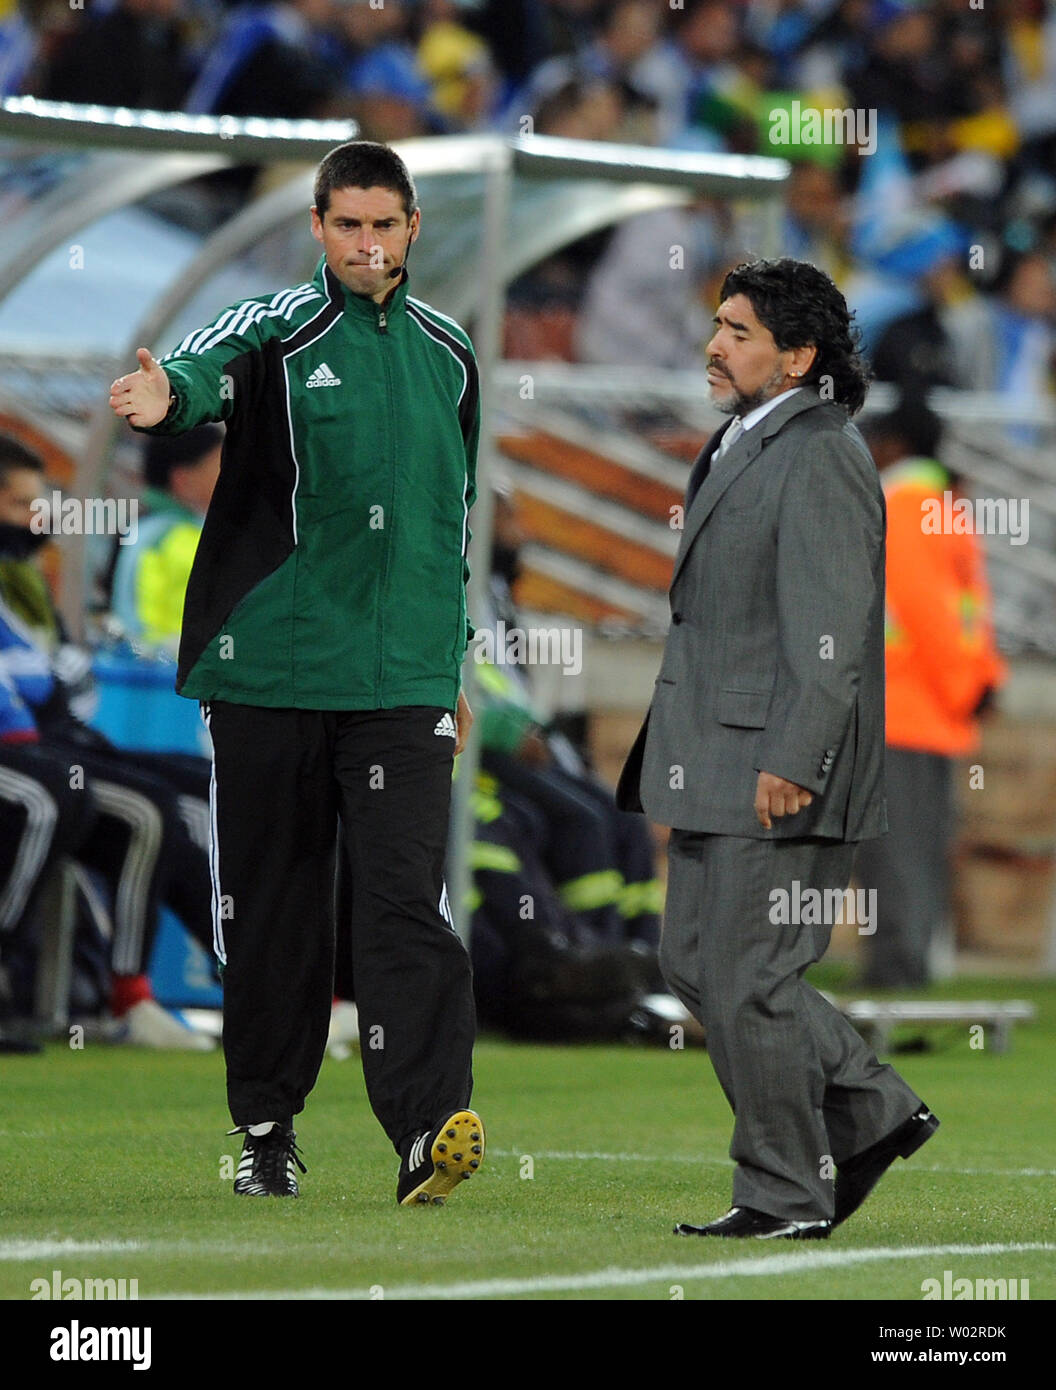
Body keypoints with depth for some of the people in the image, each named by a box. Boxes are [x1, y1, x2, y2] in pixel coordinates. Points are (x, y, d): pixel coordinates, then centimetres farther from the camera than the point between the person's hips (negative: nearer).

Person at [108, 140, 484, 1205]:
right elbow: (206, 369, -26)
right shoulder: (275, 330, -1)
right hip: (267, 674, -2)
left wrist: (451, 665, 23)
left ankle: (428, 1132, -20)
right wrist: (168, 396, -50)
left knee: (405, 900, -11)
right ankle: (265, 1129, 19)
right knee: (271, 910, 6)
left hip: (402, 685, 2)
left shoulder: (449, 356, 13)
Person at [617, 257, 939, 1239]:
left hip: (779, 774, -10)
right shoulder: (740, 448, 17)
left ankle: (786, 1199, 4)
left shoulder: (819, 459, -14)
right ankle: (873, 1113, 21)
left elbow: (831, 627, -20)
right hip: (718, 769, 10)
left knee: (745, 980, -6)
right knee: (693, 962, 12)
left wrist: (791, 762, -25)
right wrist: (677, 754, 22)